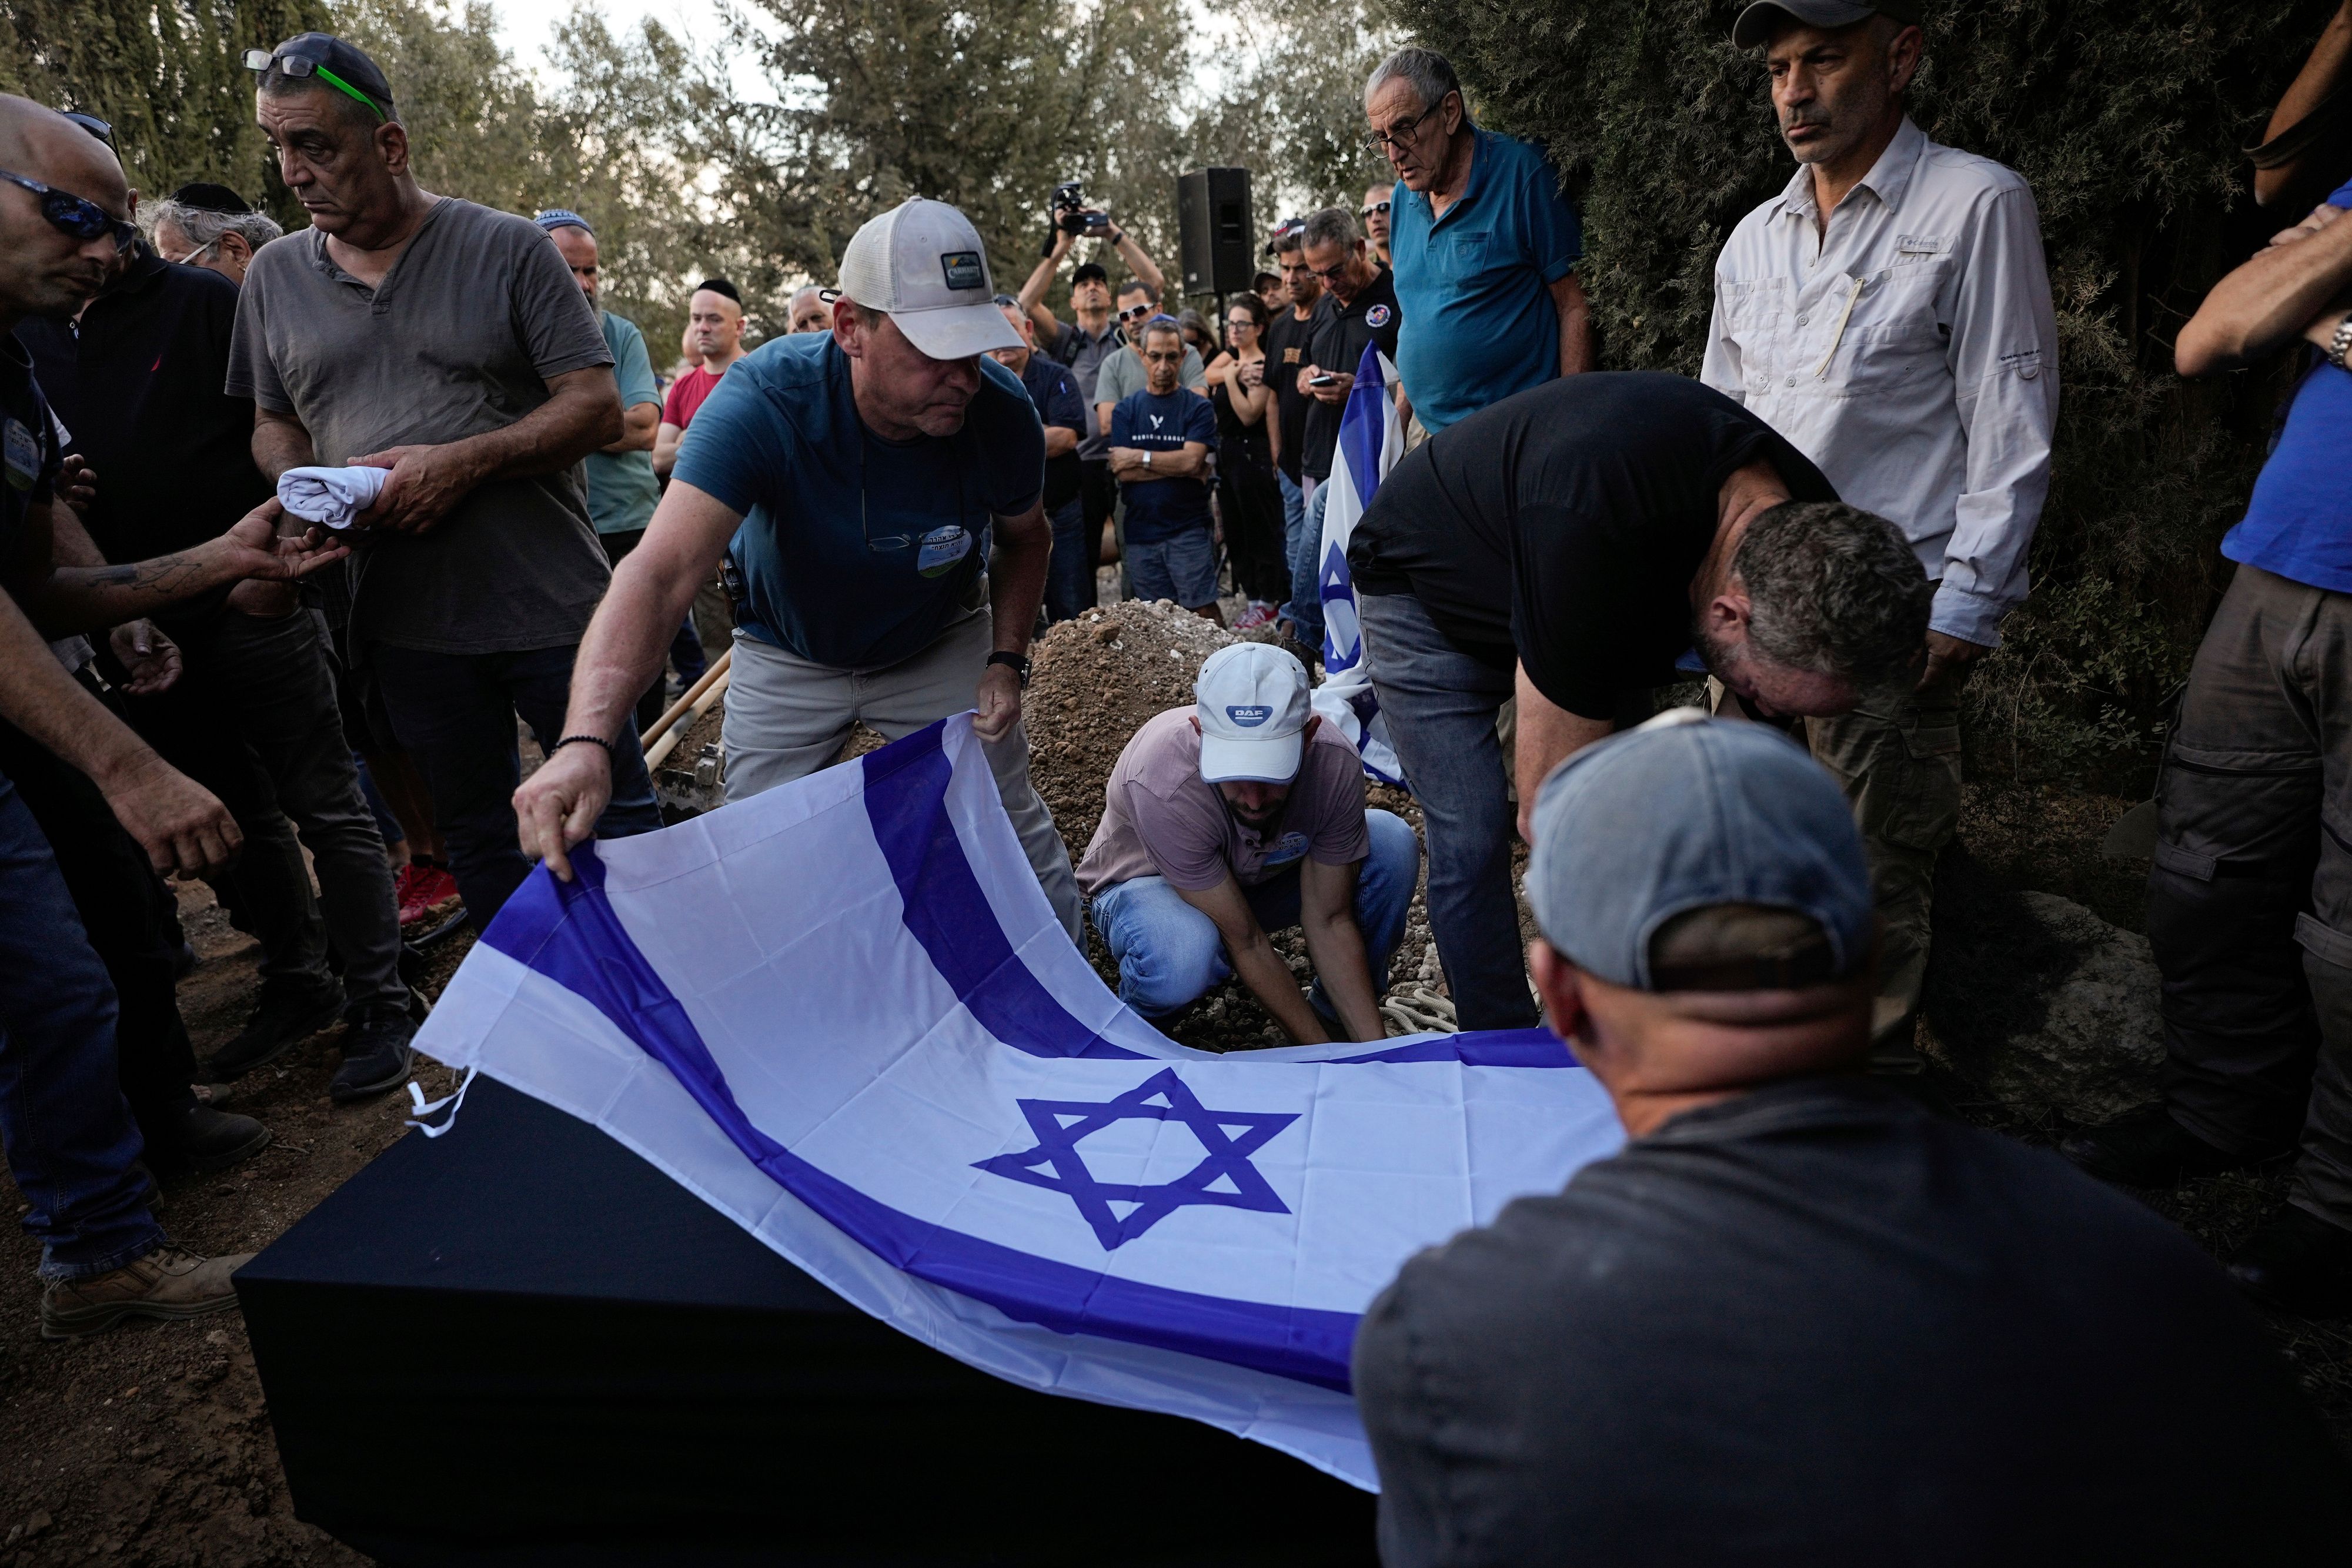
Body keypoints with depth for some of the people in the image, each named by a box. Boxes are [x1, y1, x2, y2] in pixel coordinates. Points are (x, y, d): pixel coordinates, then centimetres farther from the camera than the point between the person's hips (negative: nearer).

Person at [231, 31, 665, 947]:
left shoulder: (507, 249, -4)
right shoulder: (276, 275, 9)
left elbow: (598, 408, -9)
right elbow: (272, 425, 17)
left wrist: (463, 463, -19)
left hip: (549, 604, -4)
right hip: (408, 621, 4)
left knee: (615, 815, 4)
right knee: (472, 834, 13)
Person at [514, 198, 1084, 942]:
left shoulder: (1002, 410, -25)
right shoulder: (766, 399, -35)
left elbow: (1025, 537, -1)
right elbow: (662, 572, -47)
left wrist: (1008, 660, -14)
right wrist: (585, 740, -61)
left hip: (940, 647, 2)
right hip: (787, 659, -1)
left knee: (1013, 827, 3)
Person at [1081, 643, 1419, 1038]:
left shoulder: (1336, 764, -29)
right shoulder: (1163, 784, -40)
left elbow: (1329, 922, -19)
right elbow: (1245, 943, -31)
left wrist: (1374, 1048, -25)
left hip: (1261, 877, 4)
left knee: (1393, 842, -22)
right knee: (1182, 959, -40)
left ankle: (1336, 1016, 0)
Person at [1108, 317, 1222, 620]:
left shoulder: (1198, 408, 1)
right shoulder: (1125, 410, 9)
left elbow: (1192, 460, -14)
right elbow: (1122, 471, -4)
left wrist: (1139, 457, -7)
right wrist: (1177, 466, -11)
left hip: (1189, 530, -3)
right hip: (1141, 532, 3)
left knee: (1203, 611, -7)